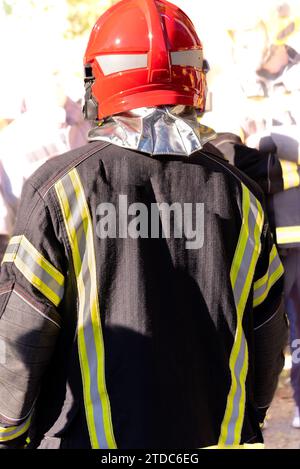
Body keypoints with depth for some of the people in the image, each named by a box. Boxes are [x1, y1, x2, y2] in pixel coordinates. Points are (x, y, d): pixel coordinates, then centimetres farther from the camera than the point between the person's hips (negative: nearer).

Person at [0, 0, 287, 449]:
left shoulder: (61, 189, -10)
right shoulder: (239, 194, 1)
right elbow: (267, 335, 7)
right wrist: (247, 419, 24)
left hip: (88, 436, -3)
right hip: (217, 434, 4)